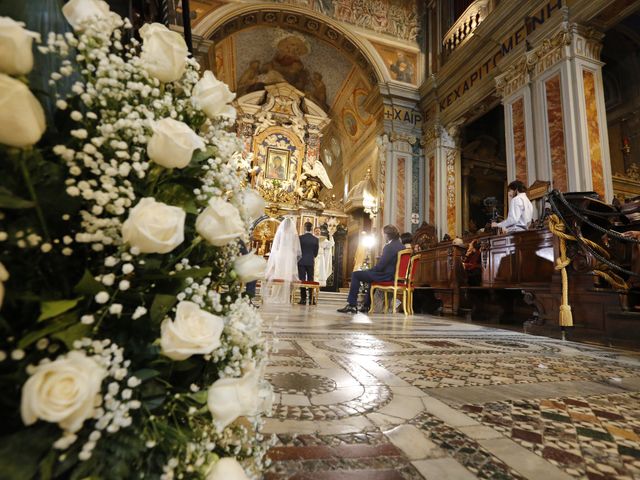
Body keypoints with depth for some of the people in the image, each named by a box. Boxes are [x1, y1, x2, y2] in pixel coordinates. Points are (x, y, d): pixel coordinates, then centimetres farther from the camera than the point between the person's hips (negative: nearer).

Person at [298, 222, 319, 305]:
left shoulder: (300, 237, -8)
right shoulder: (315, 239, -1)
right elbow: (316, 252, 5)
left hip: (301, 261, -2)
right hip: (311, 262, 2)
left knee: (302, 280, 1)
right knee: (310, 280, 7)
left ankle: (303, 298, 0)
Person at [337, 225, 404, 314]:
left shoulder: (389, 247, -18)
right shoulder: (401, 246, 10)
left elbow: (380, 266, -20)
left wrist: (367, 270, -4)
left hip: (387, 276, -10)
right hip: (394, 275, 10)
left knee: (355, 275, -3)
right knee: (371, 274, 37)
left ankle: (352, 305, -2)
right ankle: (366, 305, 38)